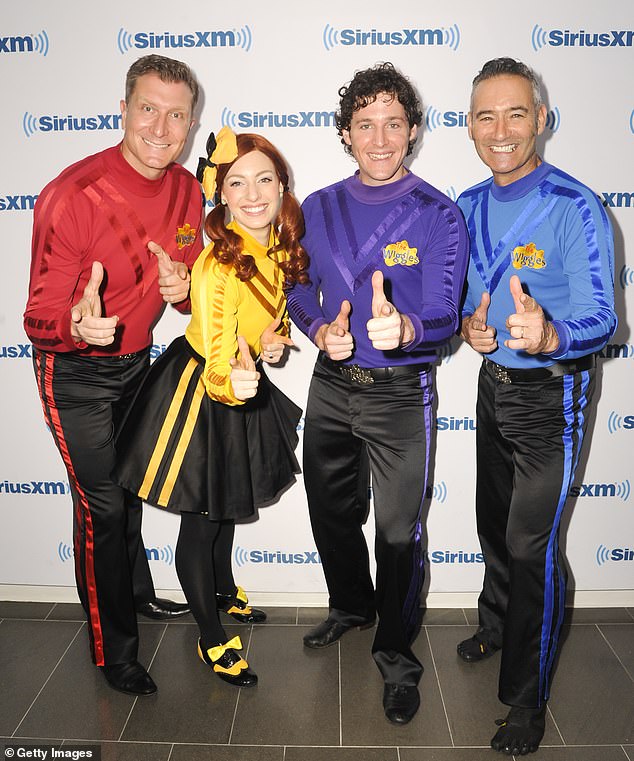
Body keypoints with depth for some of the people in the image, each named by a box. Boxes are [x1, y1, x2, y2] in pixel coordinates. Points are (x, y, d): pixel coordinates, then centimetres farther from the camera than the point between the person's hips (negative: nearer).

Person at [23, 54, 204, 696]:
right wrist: (79, 327, -47)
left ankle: (137, 592, 49)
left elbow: (188, 291, 4)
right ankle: (113, 648, 23)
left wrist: (181, 288, -21)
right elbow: (40, 320, -24)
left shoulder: (186, 190, -7)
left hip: (135, 359, 7)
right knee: (101, 503, 0)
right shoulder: (73, 195, -27)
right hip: (75, 373, -6)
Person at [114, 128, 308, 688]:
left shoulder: (280, 249, -8)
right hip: (200, 390, -7)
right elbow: (219, 367, -32)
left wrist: (276, 338, -11)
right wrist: (233, 382, -54)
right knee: (200, 517, 9)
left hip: (246, 387, 8)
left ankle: (224, 590, 54)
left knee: (228, 502, 27)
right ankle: (212, 639, 31)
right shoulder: (217, 266, -31)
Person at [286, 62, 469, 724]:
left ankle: (397, 658, 27)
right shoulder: (318, 209, 5)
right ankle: (351, 604, 49)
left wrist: (405, 327, -40)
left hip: (399, 392, -4)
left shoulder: (438, 216, -8)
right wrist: (320, 330, -14)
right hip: (331, 383, 5)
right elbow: (299, 291, 8)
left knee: (399, 530, 4)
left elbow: (443, 313, -16)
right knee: (330, 513, 20)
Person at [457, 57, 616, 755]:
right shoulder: (467, 207, 2)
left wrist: (547, 336, -42)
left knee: (532, 545, -3)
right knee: (493, 524, 21)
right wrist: (468, 324, -12)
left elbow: (600, 319, -21)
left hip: (551, 393, -6)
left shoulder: (574, 207, -18)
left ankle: (527, 703, 17)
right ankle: (497, 625, 49)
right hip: (493, 382, 6)